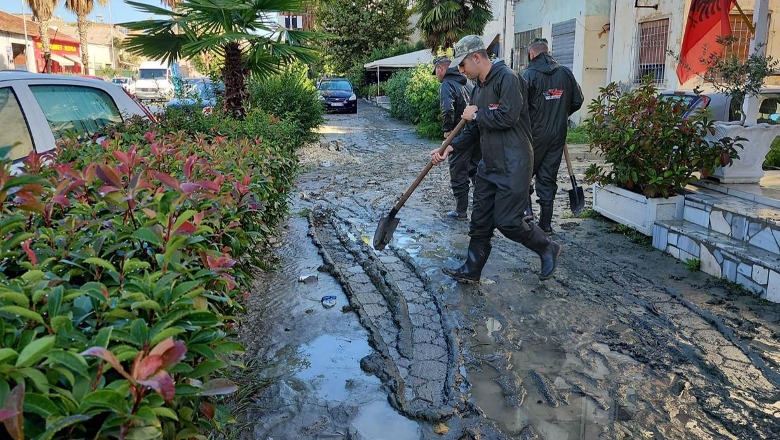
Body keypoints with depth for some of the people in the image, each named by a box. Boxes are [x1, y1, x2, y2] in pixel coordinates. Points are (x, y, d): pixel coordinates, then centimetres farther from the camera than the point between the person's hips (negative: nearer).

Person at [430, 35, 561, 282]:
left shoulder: (507, 79, -12)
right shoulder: (479, 88, 15)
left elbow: (507, 117, -25)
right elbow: (473, 130, 18)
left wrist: (476, 114, -10)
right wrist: (449, 148, 4)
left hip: (513, 166, -9)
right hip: (489, 165, 9)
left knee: (507, 221, -7)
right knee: (480, 221, 11)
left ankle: (548, 249, 18)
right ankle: (471, 270, 22)